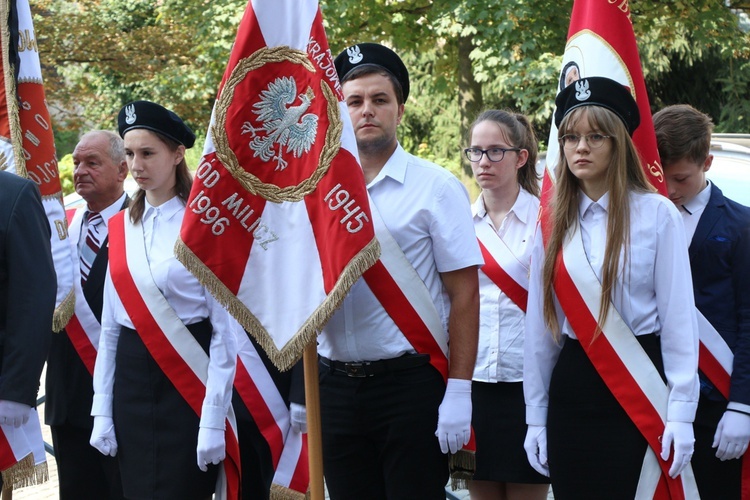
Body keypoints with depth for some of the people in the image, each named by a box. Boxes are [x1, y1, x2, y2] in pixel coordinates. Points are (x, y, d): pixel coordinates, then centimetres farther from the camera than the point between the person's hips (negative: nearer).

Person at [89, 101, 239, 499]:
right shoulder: (120, 228, 8)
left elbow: (225, 329, -10)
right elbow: (110, 325, 11)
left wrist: (214, 418, -14)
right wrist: (102, 410, 7)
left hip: (188, 382, -5)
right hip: (132, 378, 5)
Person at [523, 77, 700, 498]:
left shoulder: (657, 214, -4)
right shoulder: (554, 223, 7)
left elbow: (678, 318, -5)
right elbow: (540, 325, 10)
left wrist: (681, 412, -8)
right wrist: (536, 416, 10)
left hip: (639, 390, -4)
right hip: (571, 388, 4)